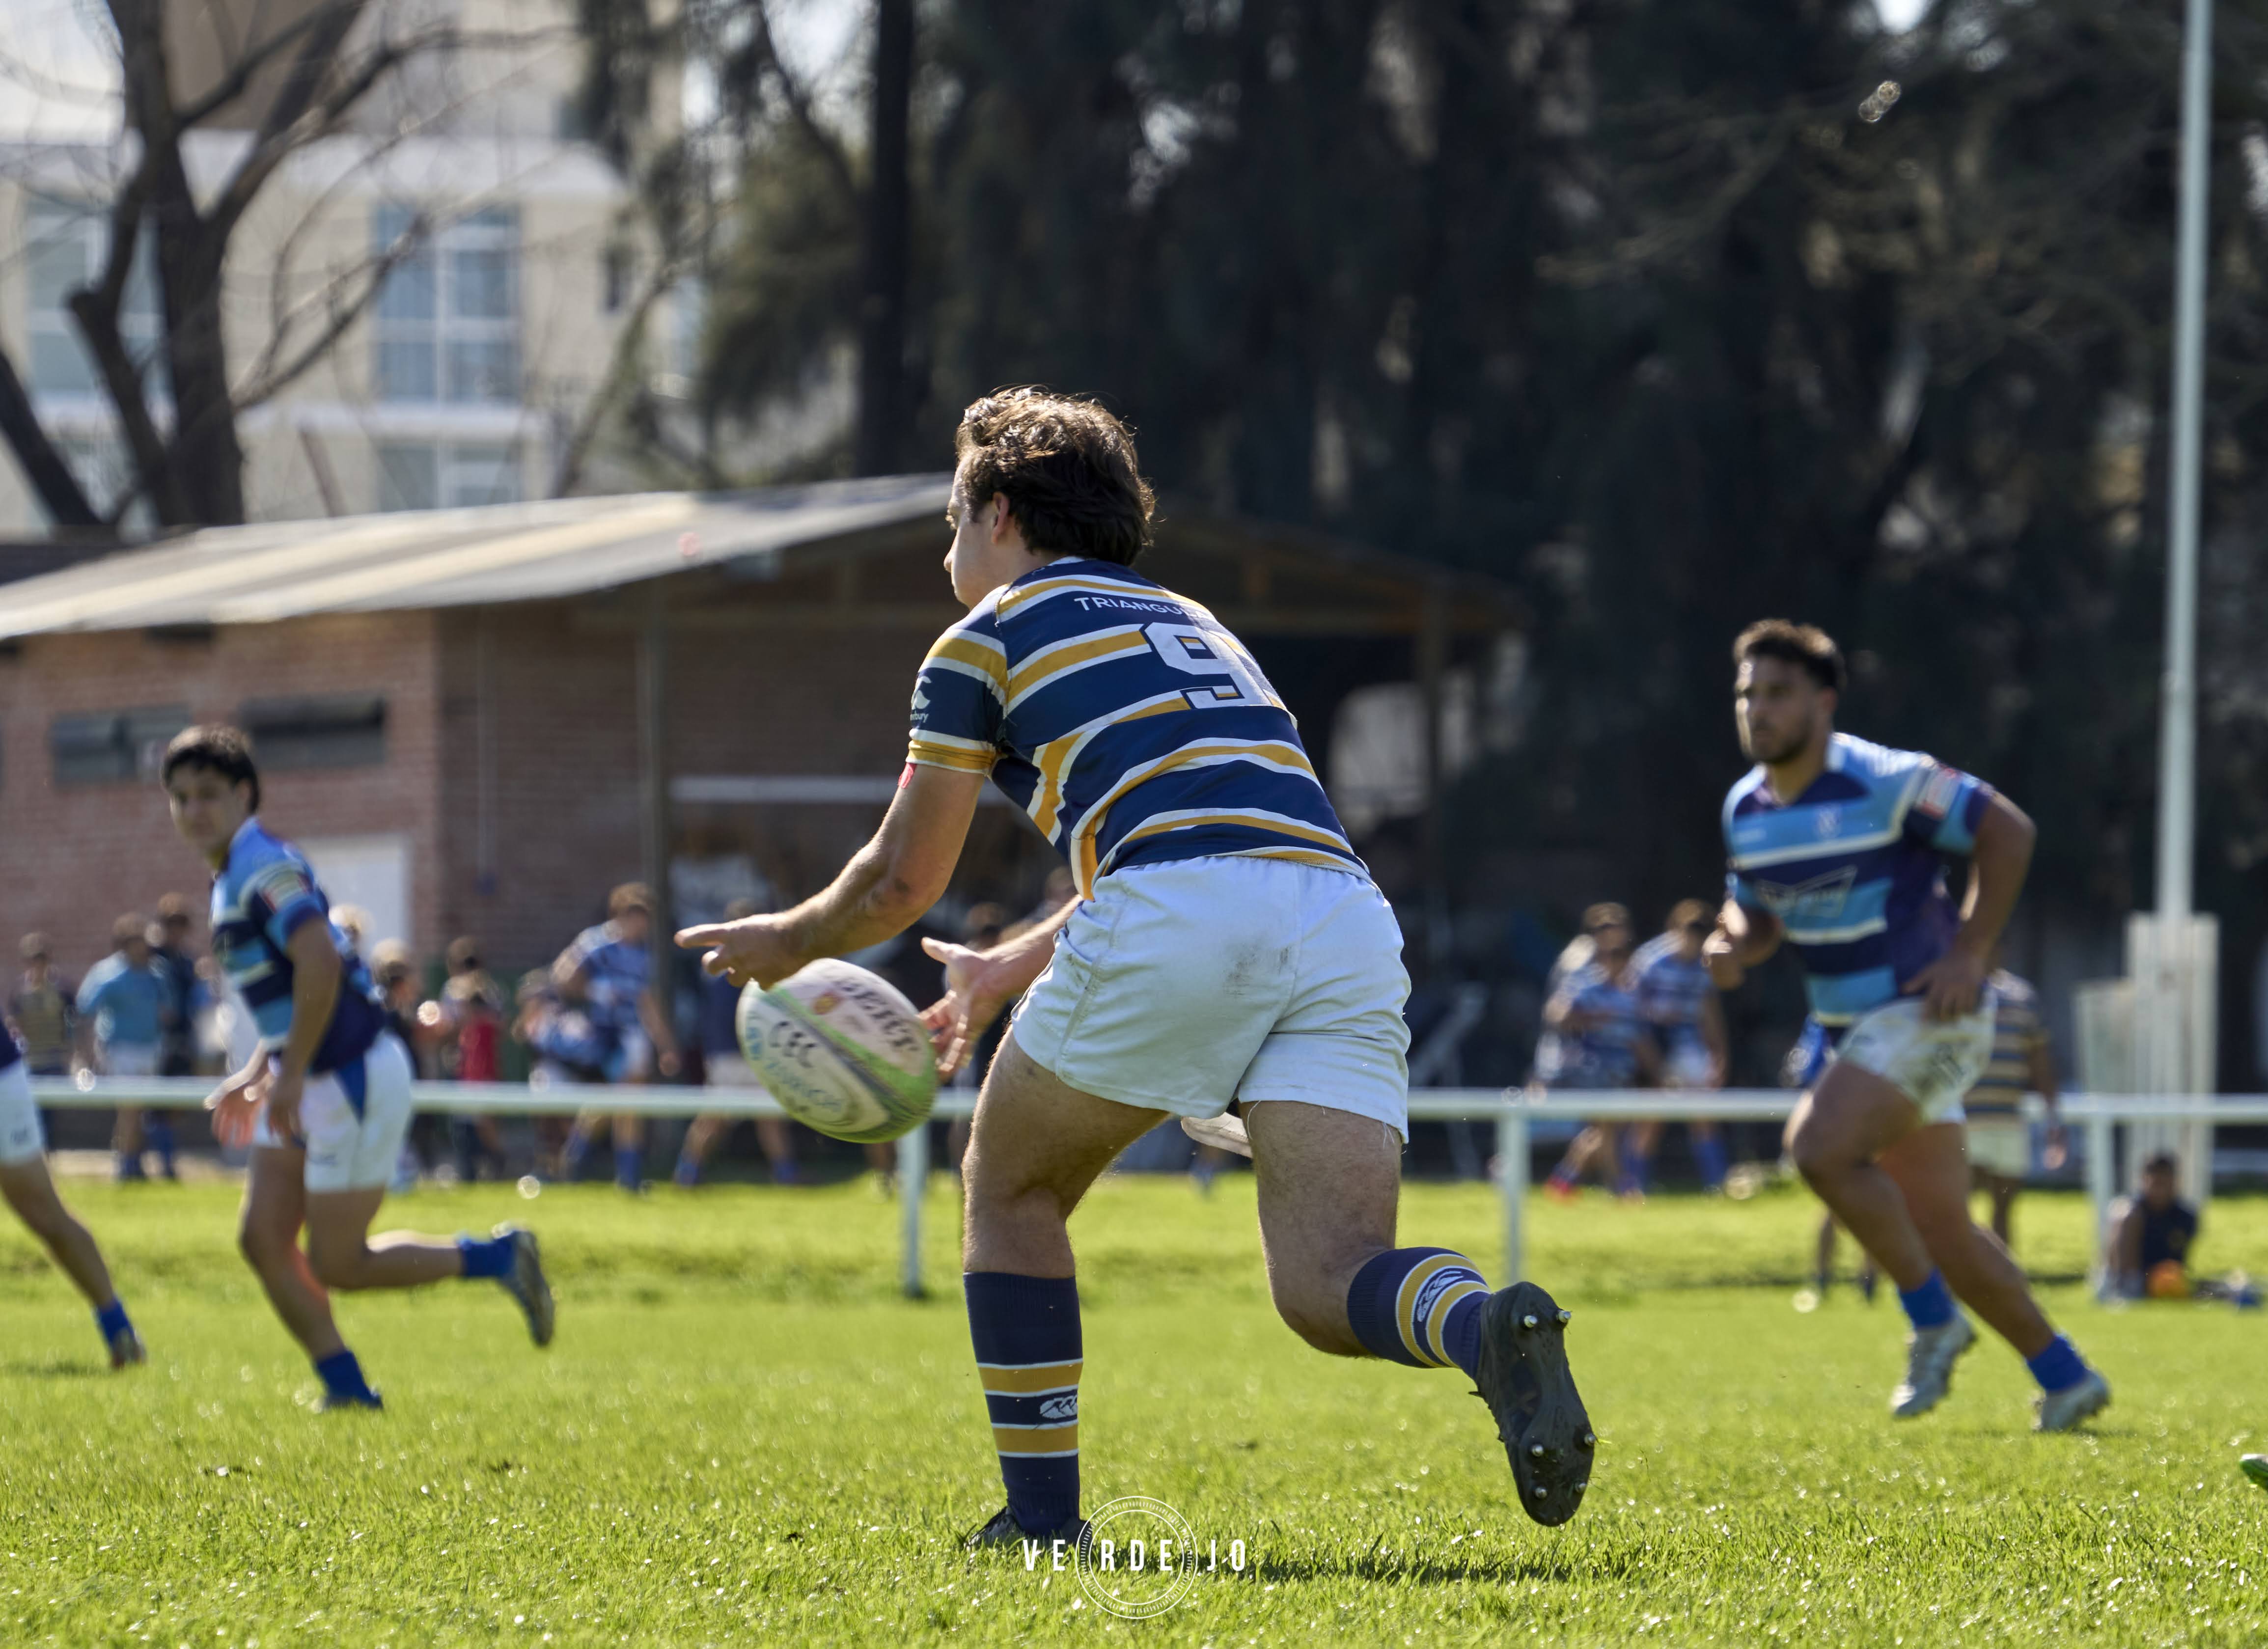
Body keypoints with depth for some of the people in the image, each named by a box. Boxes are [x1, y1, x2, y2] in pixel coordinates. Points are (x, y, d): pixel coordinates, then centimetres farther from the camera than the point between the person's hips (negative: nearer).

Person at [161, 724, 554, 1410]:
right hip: (314, 1085, 10)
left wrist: (289, 1075, -25)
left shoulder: (259, 866, -17)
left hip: (355, 1079, -10)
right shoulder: (235, 875, 14)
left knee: (336, 1263, -4)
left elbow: (321, 962, -30)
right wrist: (257, 1073, 19)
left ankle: (499, 1257, 9)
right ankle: (347, 1390, 7)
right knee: (262, 1238, 3)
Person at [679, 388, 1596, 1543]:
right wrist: (1010, 969, 58)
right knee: (1328, 1291, -3)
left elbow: (903, 882, 21)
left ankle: (1042, 1517, 16)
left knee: (1009, 1190, 20)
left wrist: (788, 942, 42)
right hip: (1347, 919, 5)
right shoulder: (1191, 625, 35)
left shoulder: (988, 639, 17)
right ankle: (1492, 1328, -36)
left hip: (1177, 928, -5)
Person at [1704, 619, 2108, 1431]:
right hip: (1849, 1025, 8)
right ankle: (2066, 1378, 20)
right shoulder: (1745, 809, 6)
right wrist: (1734, 945, -5)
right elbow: (1756, 908, 19)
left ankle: (1933, 1318, -9)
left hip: (1925, 1012, -8)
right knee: (1941, 1229, 8)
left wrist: (1969, 953, -18)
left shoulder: (1885, 783, -16)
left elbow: (2008, 831, -14)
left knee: (1820, 1146, -26)